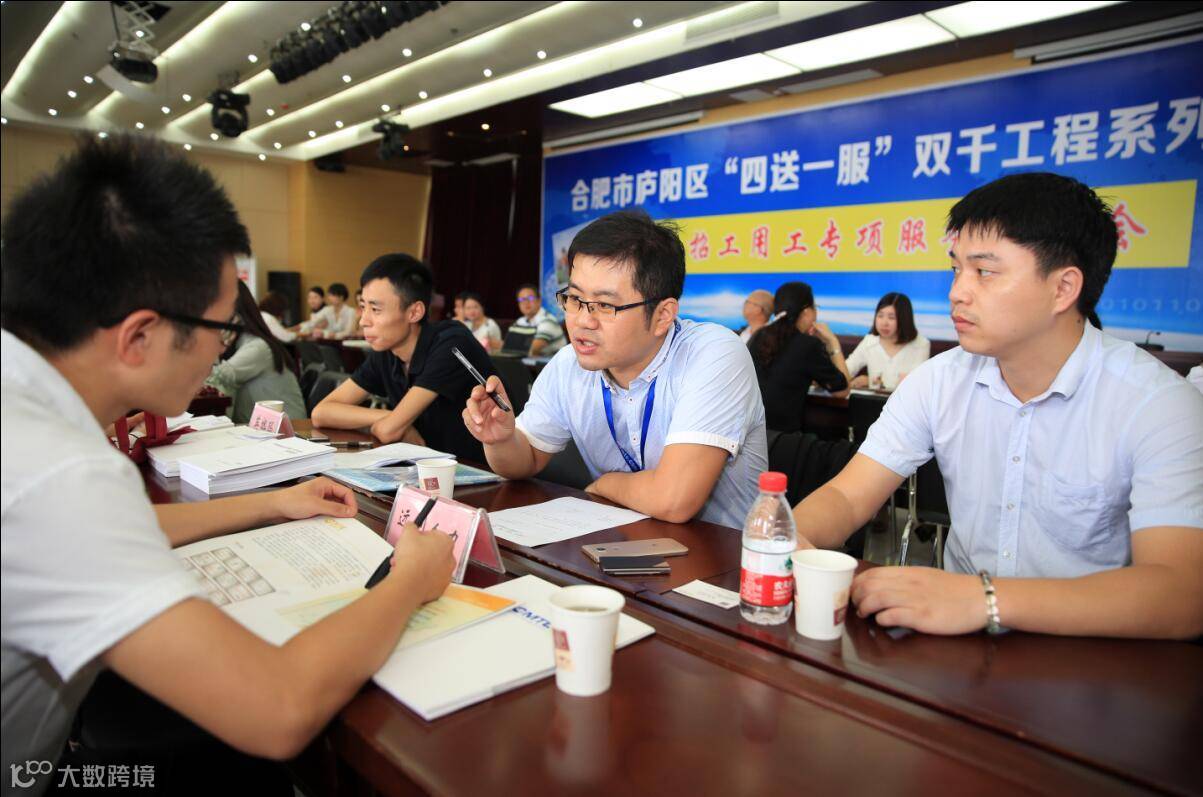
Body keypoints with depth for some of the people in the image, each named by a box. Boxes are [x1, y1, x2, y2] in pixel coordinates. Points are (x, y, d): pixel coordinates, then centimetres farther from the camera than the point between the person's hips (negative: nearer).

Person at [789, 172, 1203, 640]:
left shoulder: (1159, 403, -11)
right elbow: (847, 497, -2)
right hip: (961, 648, 3)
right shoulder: (939, 380, 1)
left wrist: (984, 599, -36)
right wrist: (788, 540, -25)